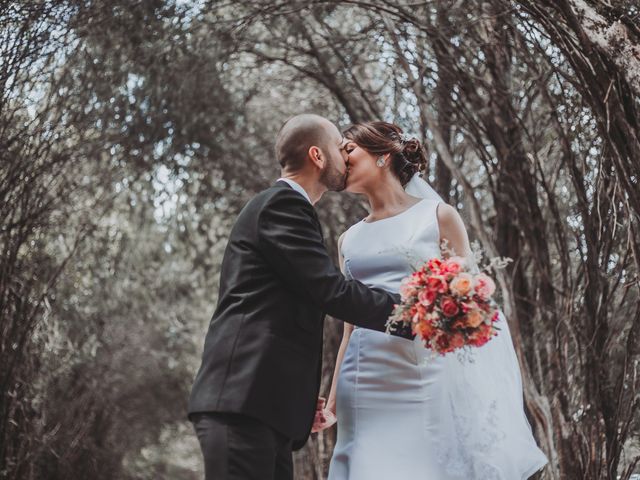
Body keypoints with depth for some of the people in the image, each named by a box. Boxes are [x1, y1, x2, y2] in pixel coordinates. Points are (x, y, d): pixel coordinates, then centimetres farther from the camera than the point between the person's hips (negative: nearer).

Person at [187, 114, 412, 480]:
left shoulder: (283, 206, 26)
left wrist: (302, 395, 23)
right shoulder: (284, 203, -4)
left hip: (263, 403, 10)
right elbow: (331, 291, -14)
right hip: (243, 401, -10)